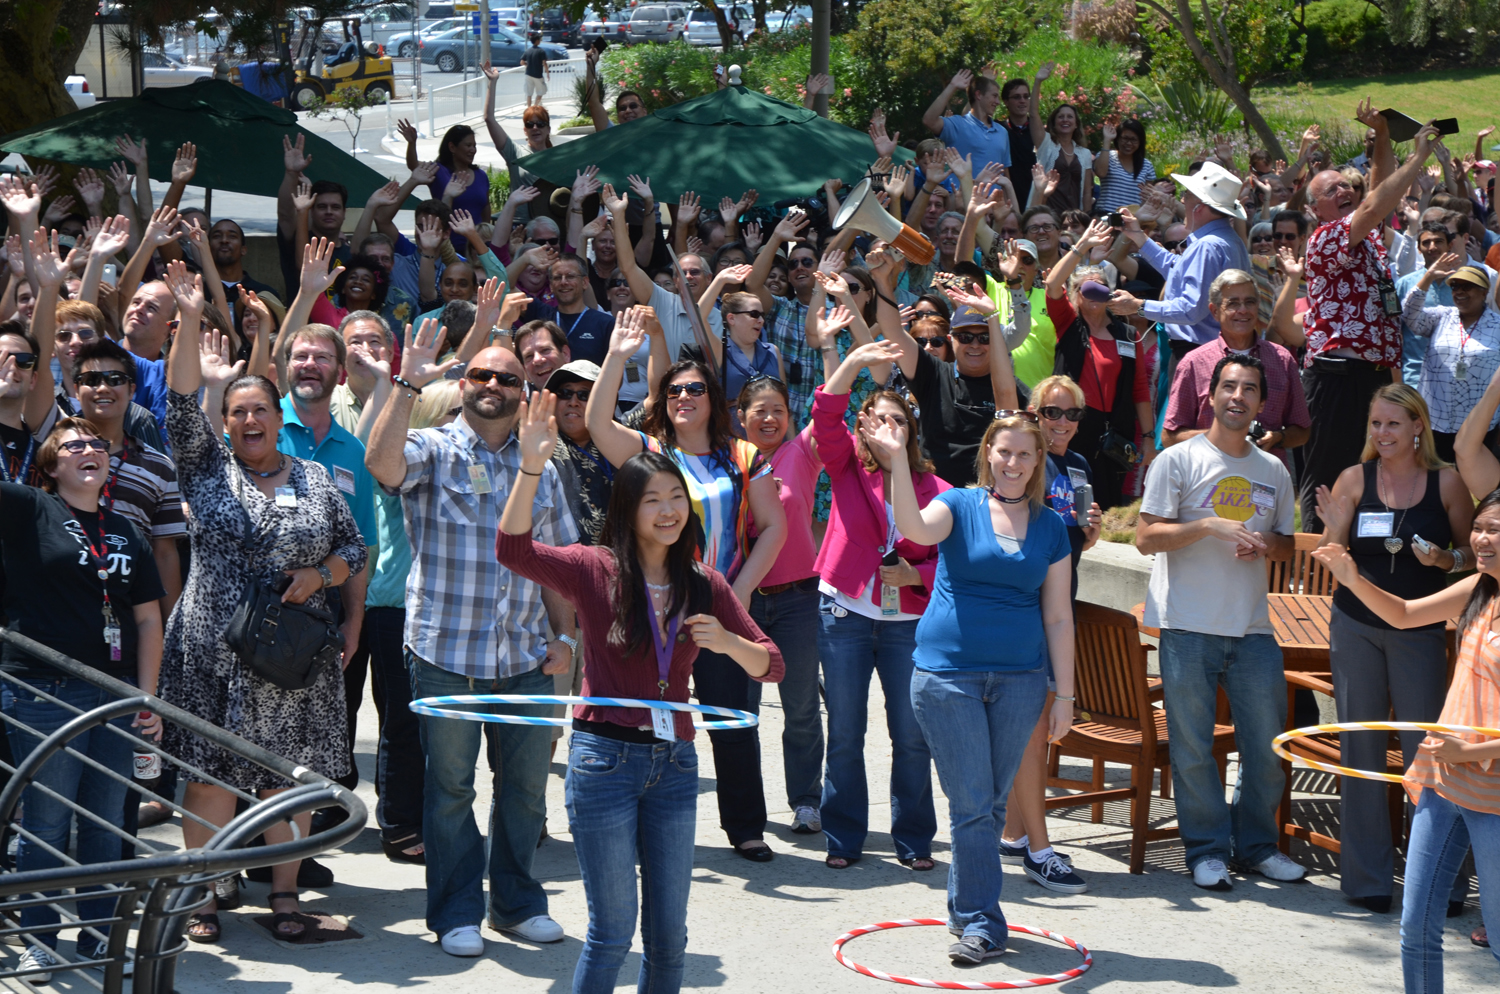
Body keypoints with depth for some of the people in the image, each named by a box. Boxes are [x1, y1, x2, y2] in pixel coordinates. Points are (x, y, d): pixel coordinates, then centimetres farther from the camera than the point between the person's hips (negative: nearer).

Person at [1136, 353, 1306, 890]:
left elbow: (1286, 544, 20)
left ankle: (1257, 844, 21)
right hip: (1188, 626, -4)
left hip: (1253, 627, 4)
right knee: (1193, 747, 0)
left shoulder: (1274, 472, 13)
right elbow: (1146, 537, -6)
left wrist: (1264, 545, -3)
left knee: (1269, 744, 4)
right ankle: (1208, 850, 12)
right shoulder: (1178, 460, -1)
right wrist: (1210, 526, -18)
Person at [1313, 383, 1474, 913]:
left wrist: (1445, 559, -14)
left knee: (1425, 750, -3)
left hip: (1420, 630, -1)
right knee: (1361, 747, 6)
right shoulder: (1354, 480, 1)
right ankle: (1368, 875, 15)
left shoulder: (1447, 482, -1)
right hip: (1356, 625, 1)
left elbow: (1472, 554, 6)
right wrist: (1334, 531, -20)